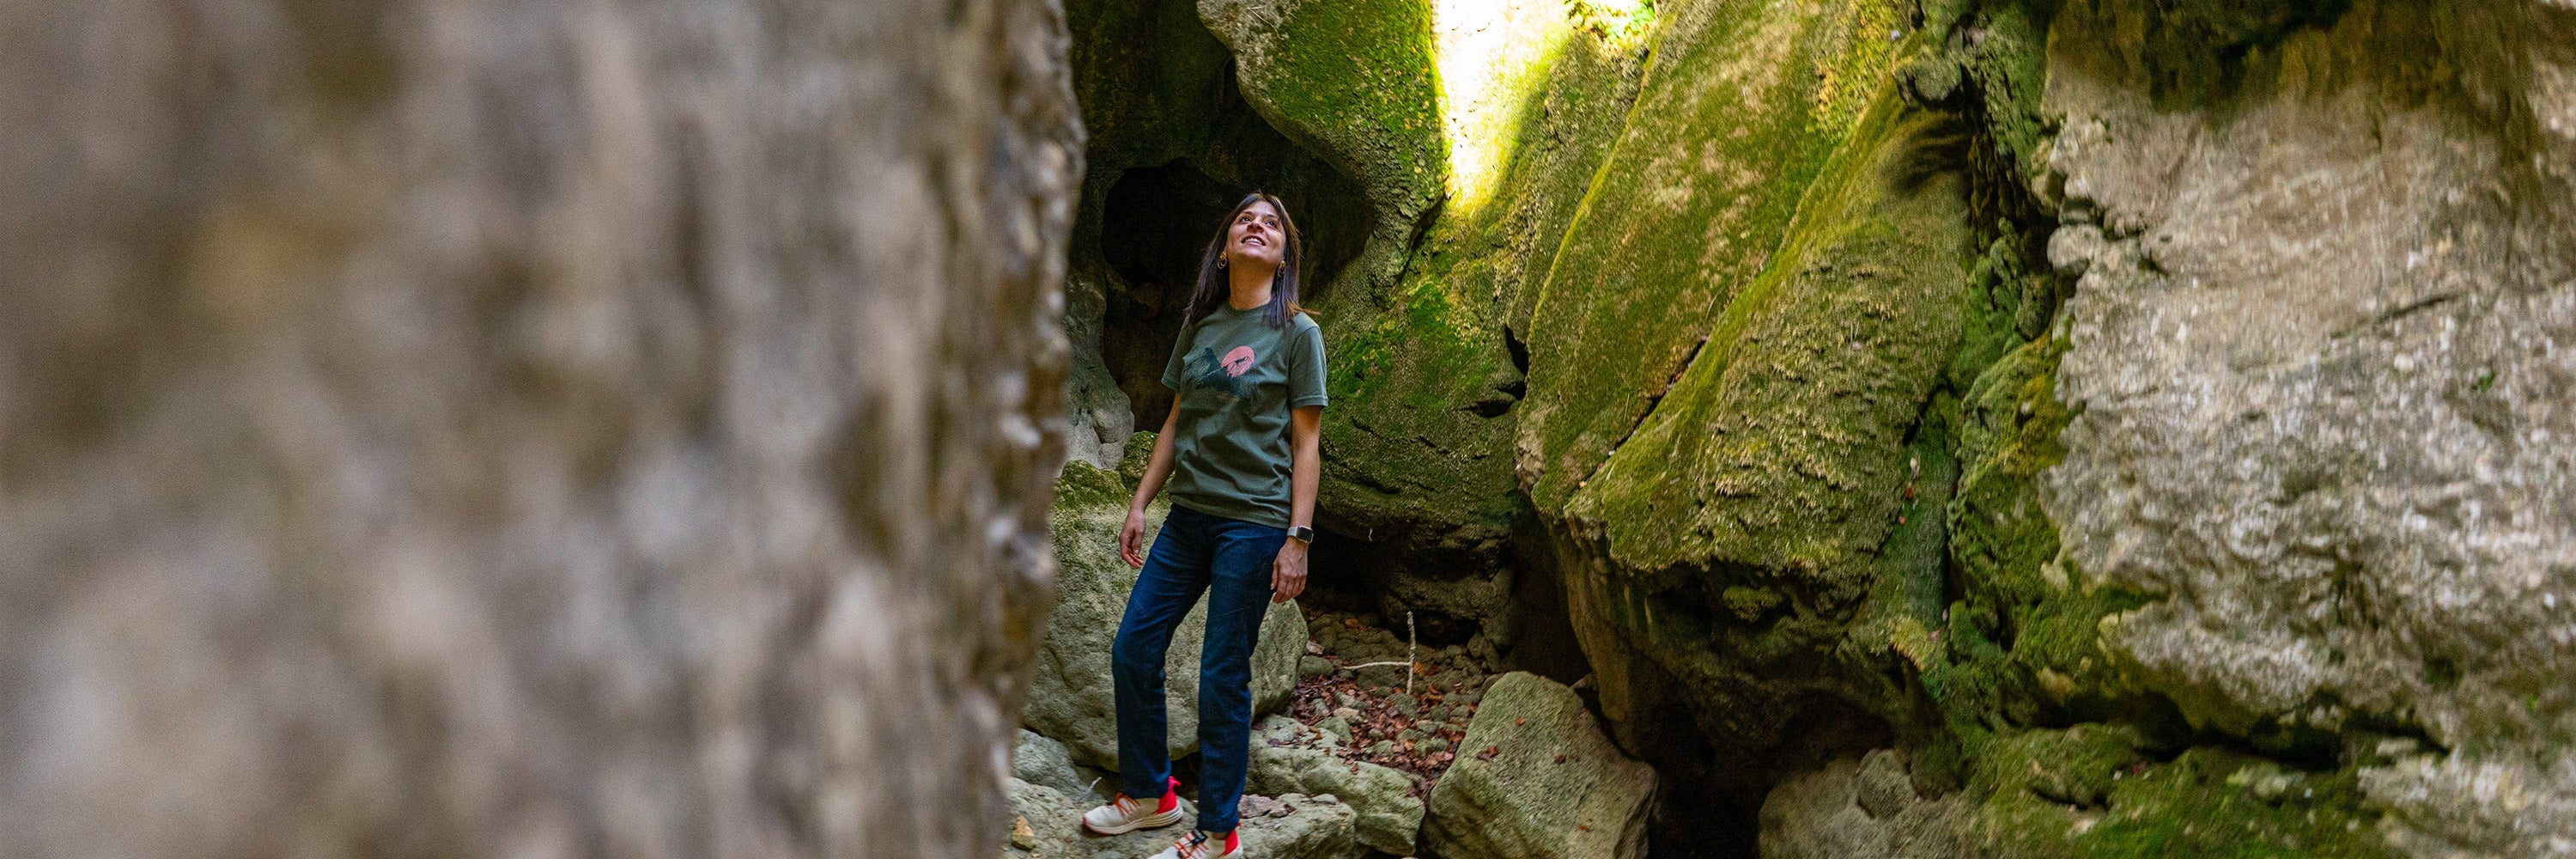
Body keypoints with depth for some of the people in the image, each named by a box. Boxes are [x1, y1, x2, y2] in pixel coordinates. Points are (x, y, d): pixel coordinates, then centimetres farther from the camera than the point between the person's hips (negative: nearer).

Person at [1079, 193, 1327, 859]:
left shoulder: (1296, 332, -5)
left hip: (1254, 523, -6)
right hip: (1189, 516, 6)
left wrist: (1297, 539, -12)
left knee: (1222, 679, -1)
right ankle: (1150, 794, 26)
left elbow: (1306, 446, -7)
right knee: (1132, 652, 6)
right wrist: (1140, 503, 12)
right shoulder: (1200, 325, 10)